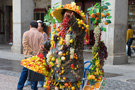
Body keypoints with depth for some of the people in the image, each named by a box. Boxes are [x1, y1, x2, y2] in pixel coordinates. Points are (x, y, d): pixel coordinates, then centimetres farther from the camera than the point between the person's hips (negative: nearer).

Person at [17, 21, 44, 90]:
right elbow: (41, 46, -5)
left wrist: (31, 51, -6)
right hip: (37, 56, -1)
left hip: (28, 55, 1)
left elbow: (25, 44, -7)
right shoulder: (40, 35, 0)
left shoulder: (26, 33, 0)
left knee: (25, 70, 9)